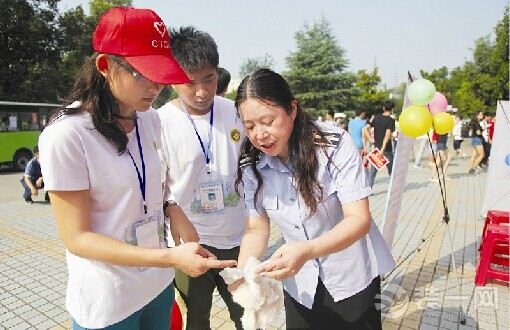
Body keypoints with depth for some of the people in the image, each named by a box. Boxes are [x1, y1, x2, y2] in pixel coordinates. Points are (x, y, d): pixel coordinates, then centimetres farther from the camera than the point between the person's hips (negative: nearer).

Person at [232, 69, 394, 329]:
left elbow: (359, 219, -24)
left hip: (351, 278, -2)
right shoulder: (252, 166, -11)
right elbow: (257, 229, -6)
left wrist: (307, 250, -40)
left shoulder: (335, 144, -22)